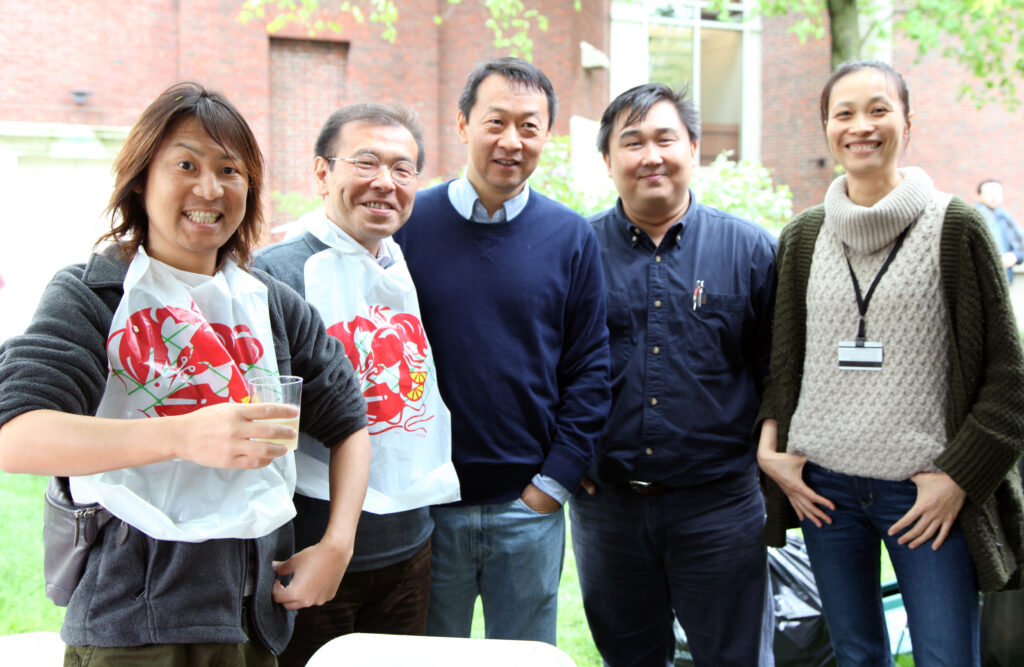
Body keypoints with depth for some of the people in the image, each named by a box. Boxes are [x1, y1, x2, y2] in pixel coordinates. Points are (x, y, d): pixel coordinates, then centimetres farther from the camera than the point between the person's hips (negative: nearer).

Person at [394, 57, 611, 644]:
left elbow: (590, 369, 1)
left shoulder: (572, 237, 0)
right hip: (423, 505, -1)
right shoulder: (409, 224, -3)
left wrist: (554, 482, -4)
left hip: (530, 507, 1)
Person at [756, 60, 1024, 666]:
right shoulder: (803, 237, 7)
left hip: (926, 496, -3)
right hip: (824, 485, 3)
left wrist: (956, 478, -9)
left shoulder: (955, 227, -4)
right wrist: (770, 447, 3)